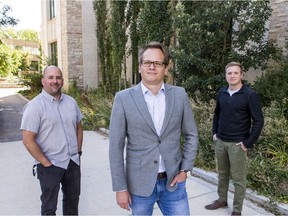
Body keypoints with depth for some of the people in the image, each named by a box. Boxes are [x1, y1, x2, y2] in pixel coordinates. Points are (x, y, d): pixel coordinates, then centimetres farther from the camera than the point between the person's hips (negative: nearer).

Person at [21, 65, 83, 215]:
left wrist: (78, 151, 6)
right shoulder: (35, 106, -14)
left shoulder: (71, 102, 3)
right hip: (50, 165, -5)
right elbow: (28, 140, -16)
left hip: (73, 162, 5)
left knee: (72, 199, 21)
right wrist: (46, 163, -14)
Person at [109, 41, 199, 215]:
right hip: (139, 183, -1)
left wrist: (185, 169, -1)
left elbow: (191, 135, 7)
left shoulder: (180, 95, -2)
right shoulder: (124, 98, -8)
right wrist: (120, 187, -7)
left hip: (173, 181, 2)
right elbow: (116, 146, -7)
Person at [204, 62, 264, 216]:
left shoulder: (249, 95, -12)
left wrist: (248, 143, -13)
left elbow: (259, 121, -12)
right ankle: (221, 200, 36)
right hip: (220, 141, 5)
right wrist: (214, 132, 11)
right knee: (222, 173, 18)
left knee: (238, 178, 6)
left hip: (237, 144, -5)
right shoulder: (222, 93, 4)